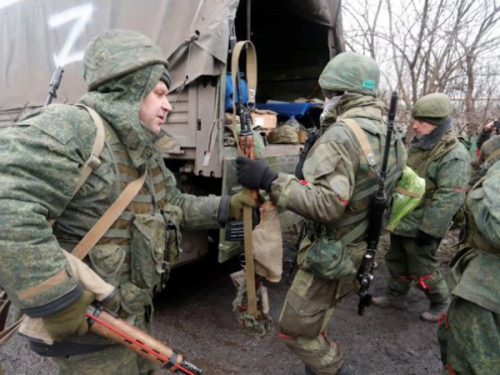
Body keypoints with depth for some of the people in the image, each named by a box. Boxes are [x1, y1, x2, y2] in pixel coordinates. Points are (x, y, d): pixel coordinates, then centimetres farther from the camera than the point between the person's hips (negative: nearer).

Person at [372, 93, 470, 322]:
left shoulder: (454, 156, -21)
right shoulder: (416, 145, 7)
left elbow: (448, 199, -24)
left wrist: (429, 230, -23)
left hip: (421, 227, -8)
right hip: (401, 221, 8)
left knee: (422, 270, 8)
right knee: (396, 262, 20)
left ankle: (441, 303, 32)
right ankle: (396, 296, 39)